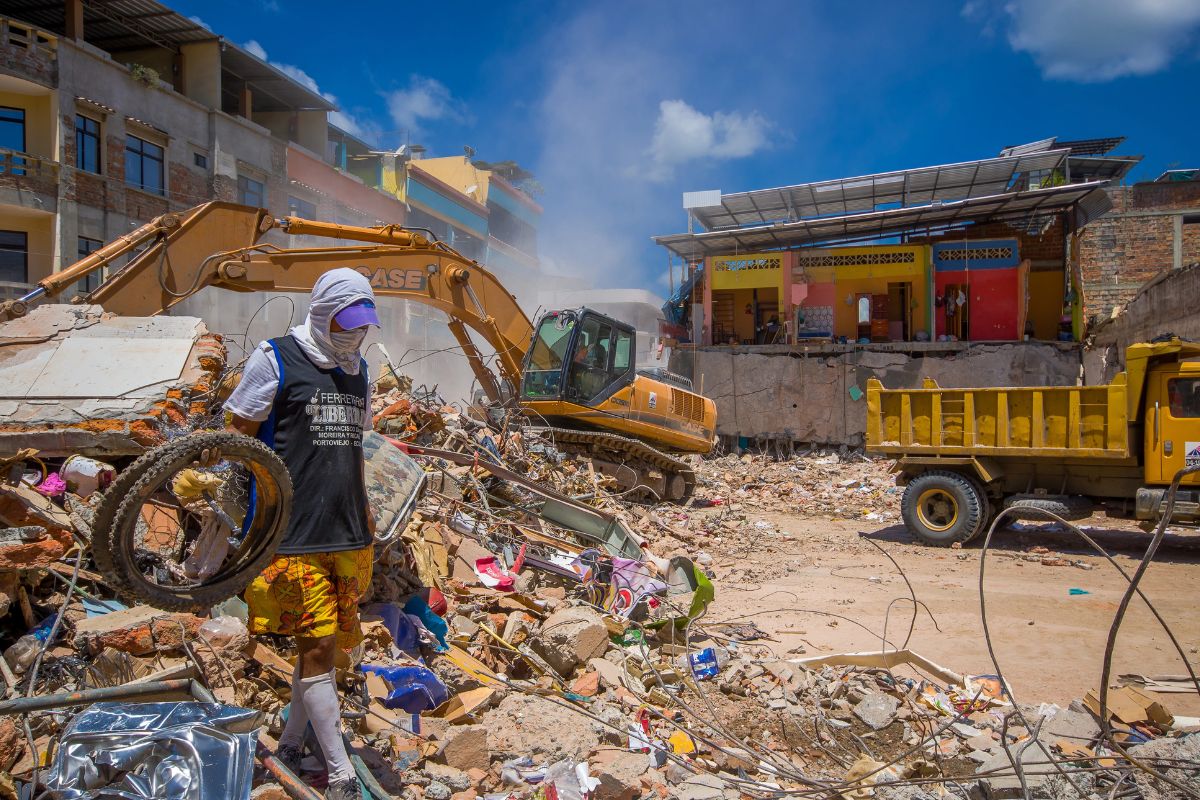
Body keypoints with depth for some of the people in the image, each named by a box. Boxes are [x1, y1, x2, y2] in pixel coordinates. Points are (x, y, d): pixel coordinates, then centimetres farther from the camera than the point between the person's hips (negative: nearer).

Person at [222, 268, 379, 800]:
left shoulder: (358, 371, 16)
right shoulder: (275, 361, -4)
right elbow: (239, 442, -3)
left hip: (348, 536, 7)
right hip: (293, 536, -6)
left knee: (327, 645, 12)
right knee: (317, 648, -4)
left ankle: (289, 747, 31)